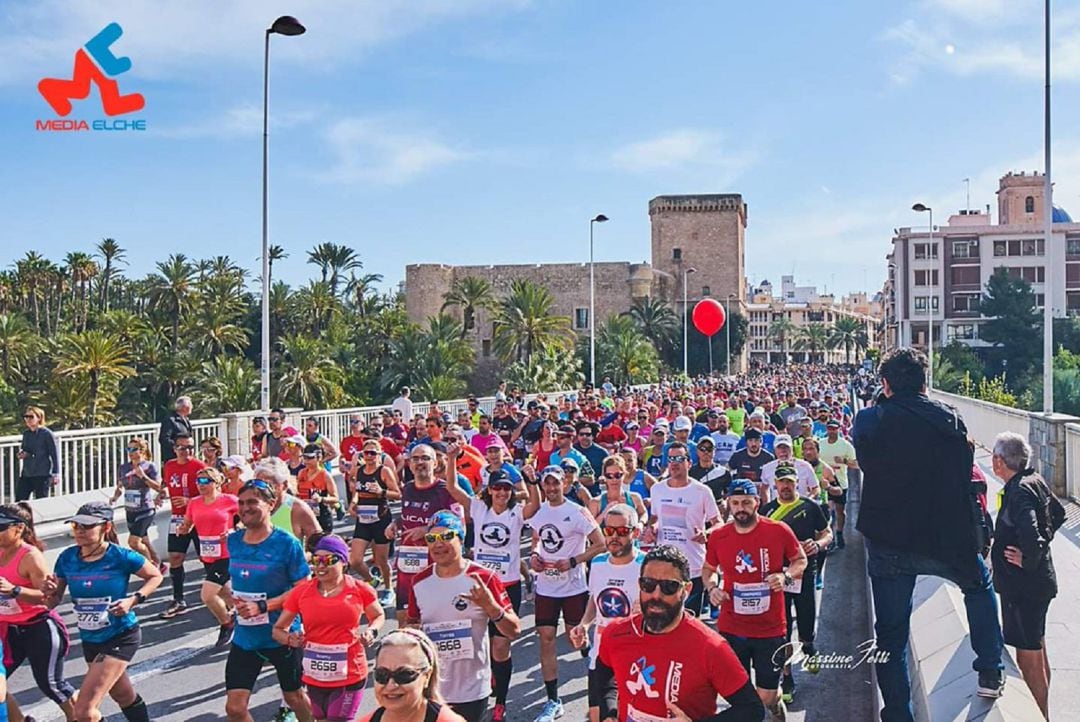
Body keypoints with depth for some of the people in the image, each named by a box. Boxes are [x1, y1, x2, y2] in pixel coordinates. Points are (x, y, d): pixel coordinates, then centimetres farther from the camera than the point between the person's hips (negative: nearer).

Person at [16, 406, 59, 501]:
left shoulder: (46, 434, -7)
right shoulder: (26, 434, 11)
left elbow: (54, 454, -7)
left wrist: (55, 474, -11)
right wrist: (21, 454, 0)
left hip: (42, 476, -6)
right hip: (26, 475, 6)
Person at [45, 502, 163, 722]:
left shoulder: (121, 557, -19)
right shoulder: (67, 558, -6)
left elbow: (155, 576, -5)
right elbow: (53, 602, 3)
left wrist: (134, 600, -19)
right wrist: (49, 592, -19)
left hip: (121, 637, -6)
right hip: (90, 641, 6)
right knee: (126, 699, 26)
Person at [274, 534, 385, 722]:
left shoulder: (359, 589, -7)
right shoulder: (301, 591, -4)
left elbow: (379, 616, 12)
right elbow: (277, 630, 4)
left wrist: (371, 631, -9)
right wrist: (290, 639, -17)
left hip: (350, 675, -3)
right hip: (315, 677, 3)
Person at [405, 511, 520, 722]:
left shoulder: (483, 579, -11)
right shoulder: (420, 582, 0)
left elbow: (514, 631, -10)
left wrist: (490, 606, -27)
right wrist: (409, 630, -7)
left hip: (472, 691, -3)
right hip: (429, 689, 3)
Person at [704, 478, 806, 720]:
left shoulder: (779, 531, -9)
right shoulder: (718, 537, -2)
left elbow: (801, 560, 5)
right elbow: (708, 569, 14)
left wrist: (785, 576, -13)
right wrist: (712, 587, -6)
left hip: (770, 629, -2)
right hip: (731, 629, 2)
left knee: (766, 696, 4)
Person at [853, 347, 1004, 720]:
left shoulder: (869, 420, -11)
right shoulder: (952, 421, -4)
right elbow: (965, 477, 3)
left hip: (888, 544, -1)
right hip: (947, 540, 1)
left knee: (891, 633, 11)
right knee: (980, 586, 32)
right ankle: (990, 673, 33)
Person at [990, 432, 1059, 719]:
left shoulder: (1019, 491, -24)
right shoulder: (1035, 481, 4)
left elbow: (1029, 533, -39)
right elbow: (1057, 512, 21)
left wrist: (1028, 560, -22)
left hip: (1024, 585, -10)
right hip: (1038, 583, 10)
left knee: (1029, 660, 1)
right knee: (1038, 653, 23)